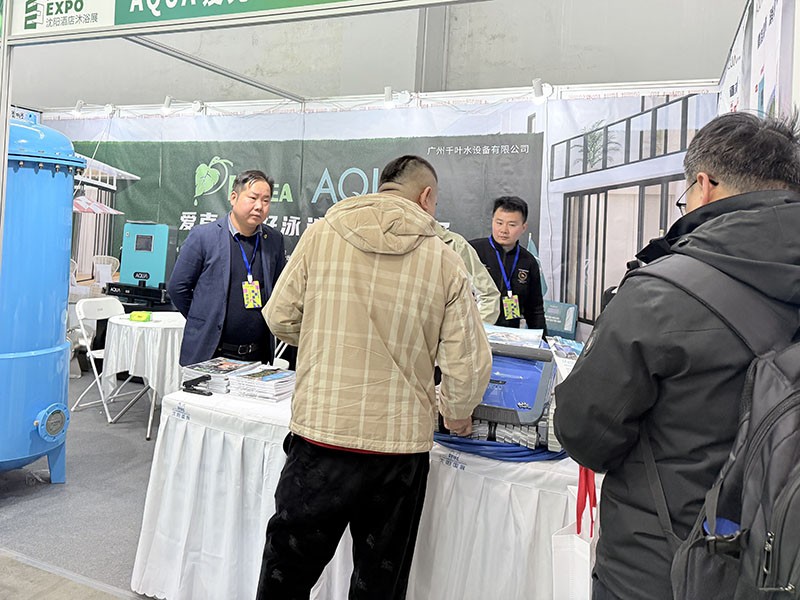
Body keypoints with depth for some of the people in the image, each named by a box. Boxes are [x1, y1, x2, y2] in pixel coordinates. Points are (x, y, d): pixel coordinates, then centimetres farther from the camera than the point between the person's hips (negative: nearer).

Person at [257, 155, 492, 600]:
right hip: (401, 445, 1)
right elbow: (470, 364, -5)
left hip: (320, 434, 0)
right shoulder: (445, 261, -4)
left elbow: (281, 317, 4)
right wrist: (458, 415, 15)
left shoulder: (321, 234, -3)